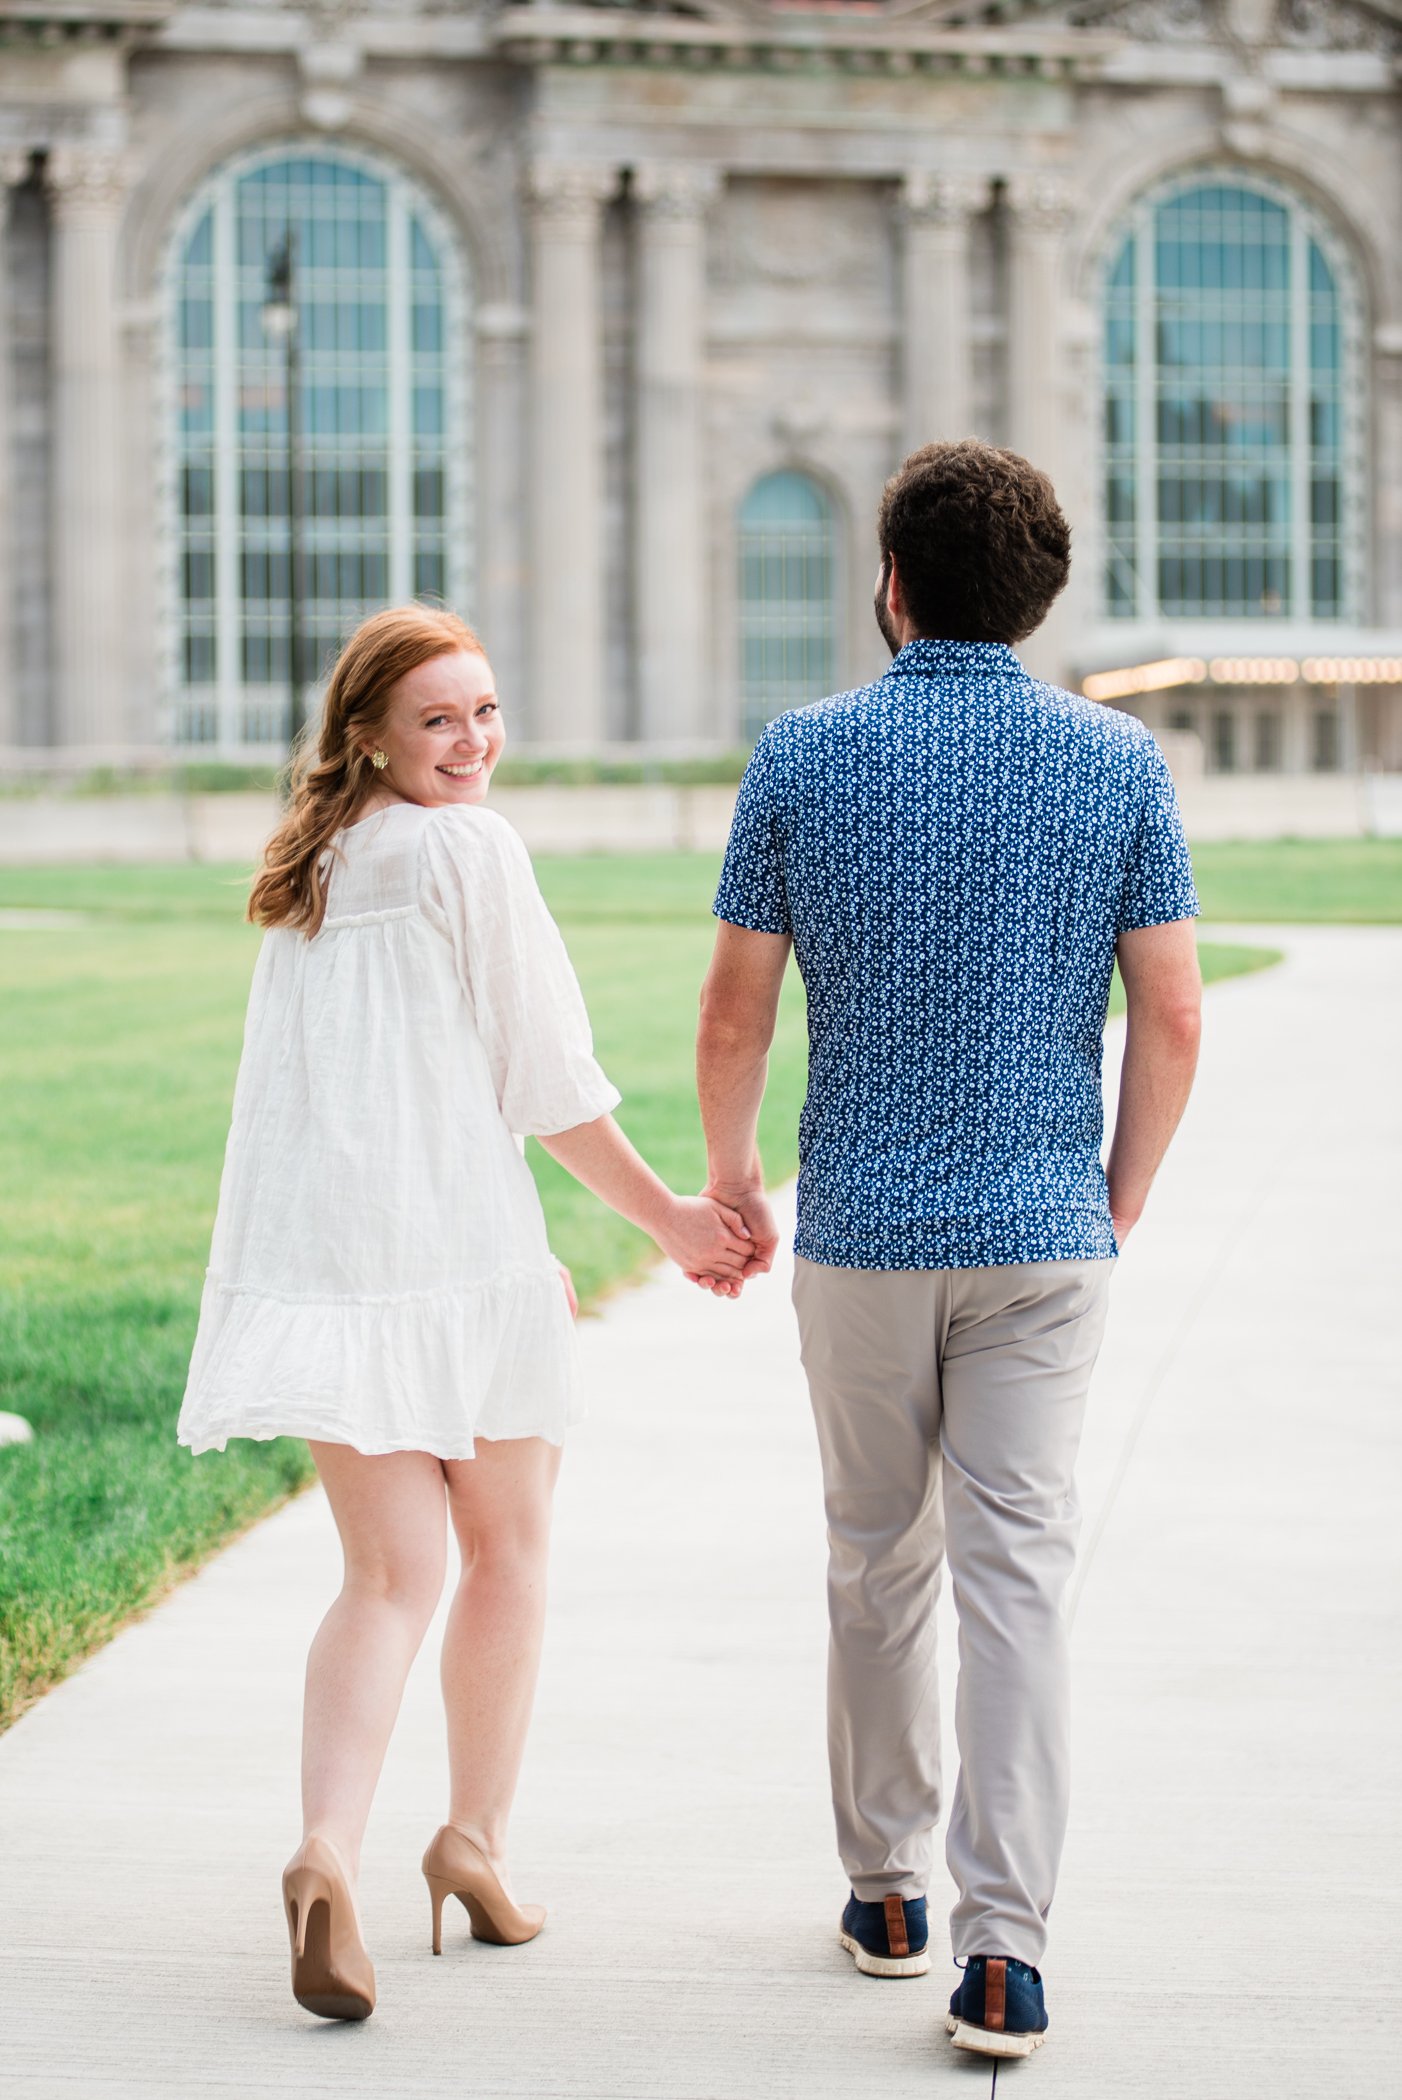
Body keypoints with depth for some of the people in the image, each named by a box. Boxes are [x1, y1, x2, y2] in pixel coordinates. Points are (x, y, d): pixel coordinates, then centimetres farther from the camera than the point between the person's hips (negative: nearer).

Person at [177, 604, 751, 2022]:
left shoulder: (308, 869, 17)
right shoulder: (470, 850, -7)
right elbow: (549, 1079, -7)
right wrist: (668, 1219, 5)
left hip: (317, 1258, 6)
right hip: (453, 1242, -6)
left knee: (391, 1574, 3)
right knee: (507, 1548, 15)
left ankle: (326, 1851, -18)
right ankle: (474, 1838, 24)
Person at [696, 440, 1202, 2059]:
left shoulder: (805, 756, -3)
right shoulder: (1118, 762, -2)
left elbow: (734, 1012, 0)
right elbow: (1171, 1018, -4)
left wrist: (728, 1170, 17)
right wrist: (1125, 1195, 11)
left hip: (861, 1229, 0)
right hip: (1044, 1229, 0)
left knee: (876, 1563, 16)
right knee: (1019, 1575, 0)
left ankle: (885, 1889, 28)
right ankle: (1003, 1951, -5)